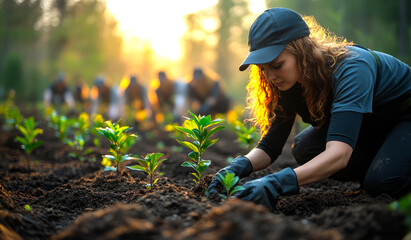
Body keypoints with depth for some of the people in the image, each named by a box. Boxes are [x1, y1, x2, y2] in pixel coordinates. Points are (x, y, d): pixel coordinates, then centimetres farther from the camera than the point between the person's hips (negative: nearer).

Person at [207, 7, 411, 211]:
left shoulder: (350, 69, -39)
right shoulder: (289, 82, -16)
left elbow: (339, 153, -50)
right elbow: (271, 144, -13)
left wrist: (279, 183, -63)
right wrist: (240, 166, -35)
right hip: (371, 125, 7)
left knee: (381, 181, -32)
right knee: (304, 148, -16)